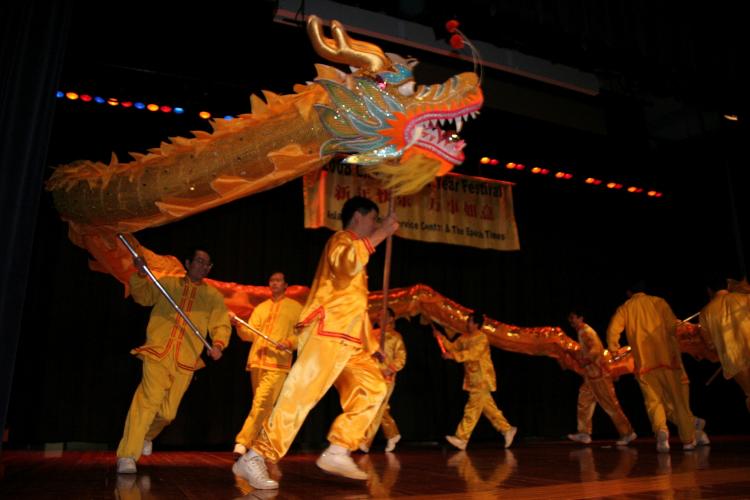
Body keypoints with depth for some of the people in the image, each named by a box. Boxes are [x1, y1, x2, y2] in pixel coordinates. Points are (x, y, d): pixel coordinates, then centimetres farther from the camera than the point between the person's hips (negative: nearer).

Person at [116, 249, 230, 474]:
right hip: (157, 354, -2)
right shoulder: (167, 284, 12)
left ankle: (146, 437, 39)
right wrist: (141, 275, -6)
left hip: (185, 362, 2)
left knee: (168, 412, 8)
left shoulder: (213, 295, 12)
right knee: (148, 400, -18)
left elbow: (222, 325, 6)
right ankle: (127, 455, -12)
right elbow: (142, 296, 11)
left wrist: (218, 344, -13)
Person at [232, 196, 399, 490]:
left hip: (348, 341, 10)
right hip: (325, 334, -10)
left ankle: (337, 452, 4)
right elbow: (345, 264, -28)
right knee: (301, 395, -15)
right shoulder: (341, 240, 0)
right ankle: (253, 459, -10)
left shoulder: (356, 247, 28)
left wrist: (372, 343, 25)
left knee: (373, 387, 6)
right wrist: (380, 234, -22)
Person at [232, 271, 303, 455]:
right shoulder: (260, 308, 18)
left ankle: (243, 442, -13)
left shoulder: (295, 307, 5)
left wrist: (289, 343, -19)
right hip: (256, 361, 5)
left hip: (277, 364, -5)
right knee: (265, 406, 11)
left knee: (261, 404, -15)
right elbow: (249, 334, 12)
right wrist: (239, 325, -7)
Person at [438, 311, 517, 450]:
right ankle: (507, 430, 25)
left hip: (482, 380, -8)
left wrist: (453, 356, -35)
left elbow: (472, 354, -29)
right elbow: (453, 347, 9)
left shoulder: (482, 338, -17)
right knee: (488, 407, 14)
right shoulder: (464, 337, 9)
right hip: (473, 379, 8)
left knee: (472, 409, -5)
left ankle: (461, 439, -3)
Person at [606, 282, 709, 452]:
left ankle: (661, 430, -19)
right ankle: (689, 439, 18)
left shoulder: (624, 308, 8)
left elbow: (612, 331, -5)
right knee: (678, 398, 11)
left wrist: (614, 349, 8)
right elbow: (673, 326, -4)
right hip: (666, 356, 0)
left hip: (643, 361, 0)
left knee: (653, 401, 5)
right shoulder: (657, 302, 7)